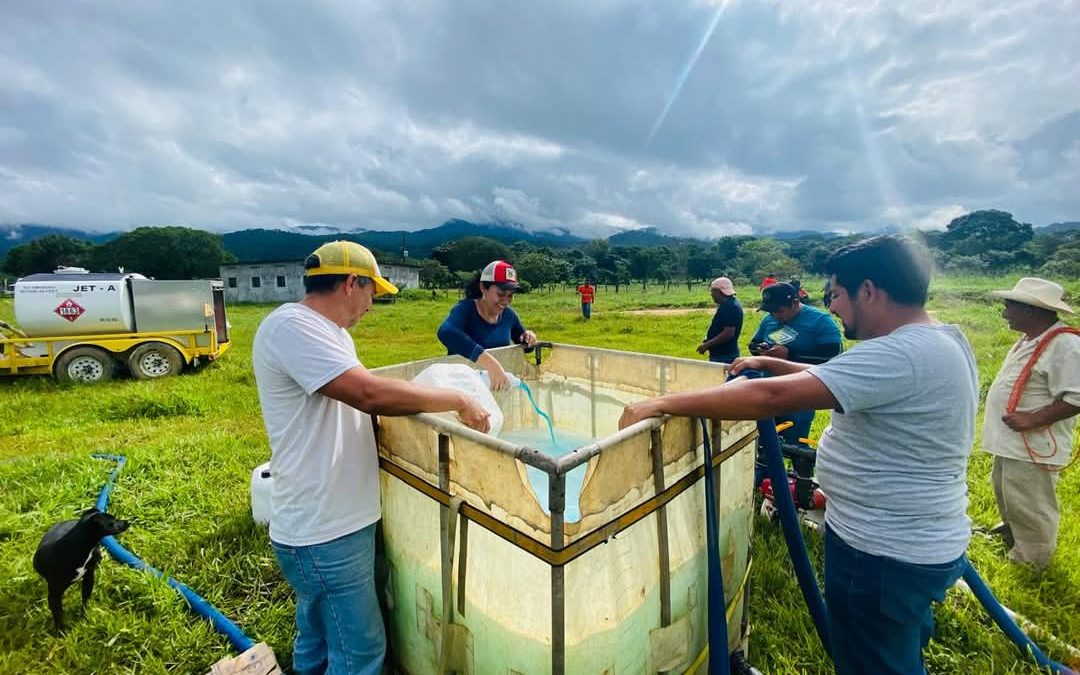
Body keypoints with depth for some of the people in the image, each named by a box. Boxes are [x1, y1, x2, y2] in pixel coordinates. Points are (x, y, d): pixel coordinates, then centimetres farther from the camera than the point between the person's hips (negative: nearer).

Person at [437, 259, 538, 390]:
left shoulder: (509, 315, 3)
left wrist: (528, 338, -6)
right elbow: (446, 333, -37)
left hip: (500, 384, 4)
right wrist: (490, 363, -46)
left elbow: (523, 346, 19)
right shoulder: (465, 309, -14)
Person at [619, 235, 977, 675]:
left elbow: (773, 398, -38)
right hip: (918, 542, 9)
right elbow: (834, 381, 12)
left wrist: (663, 403, -35)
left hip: (884, 555, -9)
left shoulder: (899, 355, -30)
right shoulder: (940, 340, 3)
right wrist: (771, 363, 5)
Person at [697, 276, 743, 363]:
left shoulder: (730, 307, -19)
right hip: (721, 354, 10)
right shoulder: (727, 305, 14)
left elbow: (728, 333, -26)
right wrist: (708, 341, 13)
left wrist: (707, 345, -21)